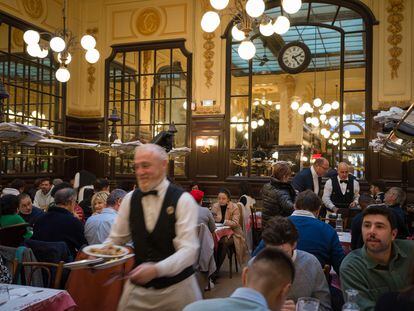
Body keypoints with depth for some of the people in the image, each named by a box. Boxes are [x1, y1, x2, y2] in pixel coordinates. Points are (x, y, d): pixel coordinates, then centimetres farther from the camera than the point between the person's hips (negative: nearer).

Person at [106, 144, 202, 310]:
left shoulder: (183, 200, -12)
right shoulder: (130, 199, 0)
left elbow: (189, 250, -18)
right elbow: (115, 239, 8)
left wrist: (157, 269, -31)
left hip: (177, 287, -3)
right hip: (137, 288, 3)